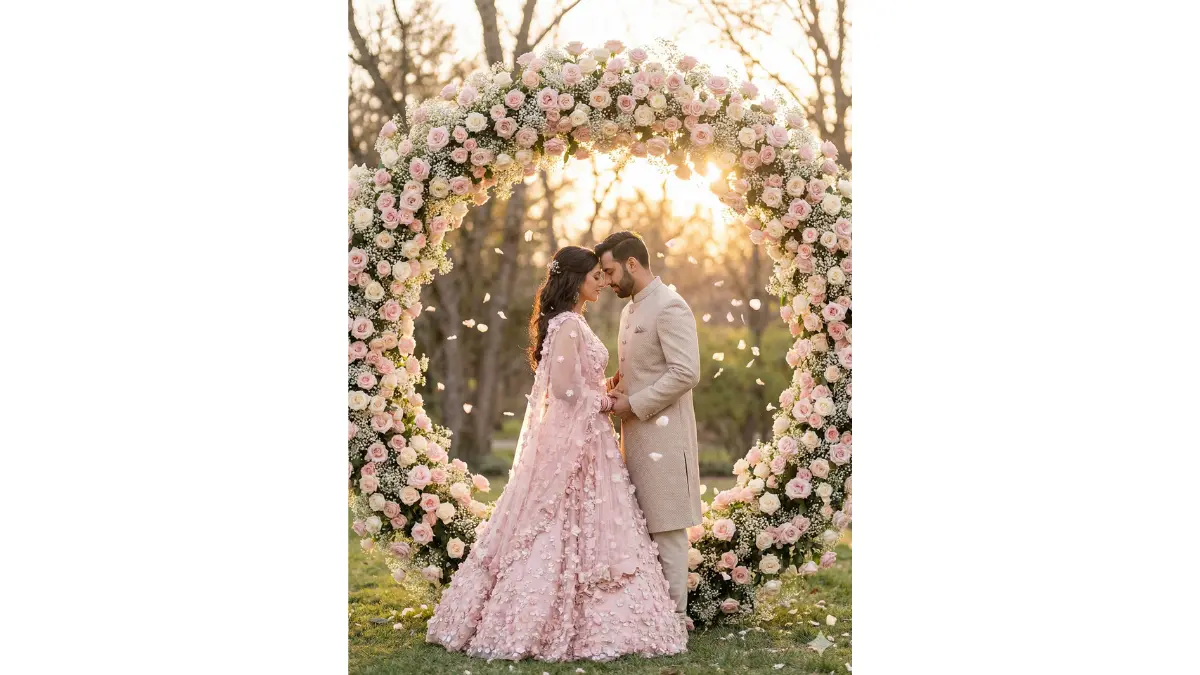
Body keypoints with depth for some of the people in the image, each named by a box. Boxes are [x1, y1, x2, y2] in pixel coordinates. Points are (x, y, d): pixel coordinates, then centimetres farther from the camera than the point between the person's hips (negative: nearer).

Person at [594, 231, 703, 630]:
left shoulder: (669, 308, -14)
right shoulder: (631, 309, 16)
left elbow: (686, 373, -21)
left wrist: (633, 404, -17)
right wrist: (618, 383, 6)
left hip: (662, 433, -9)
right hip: (635, 433, 9)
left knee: (666, 527, -3)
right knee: (642, 524, 12)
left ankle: (675, 616, 4)